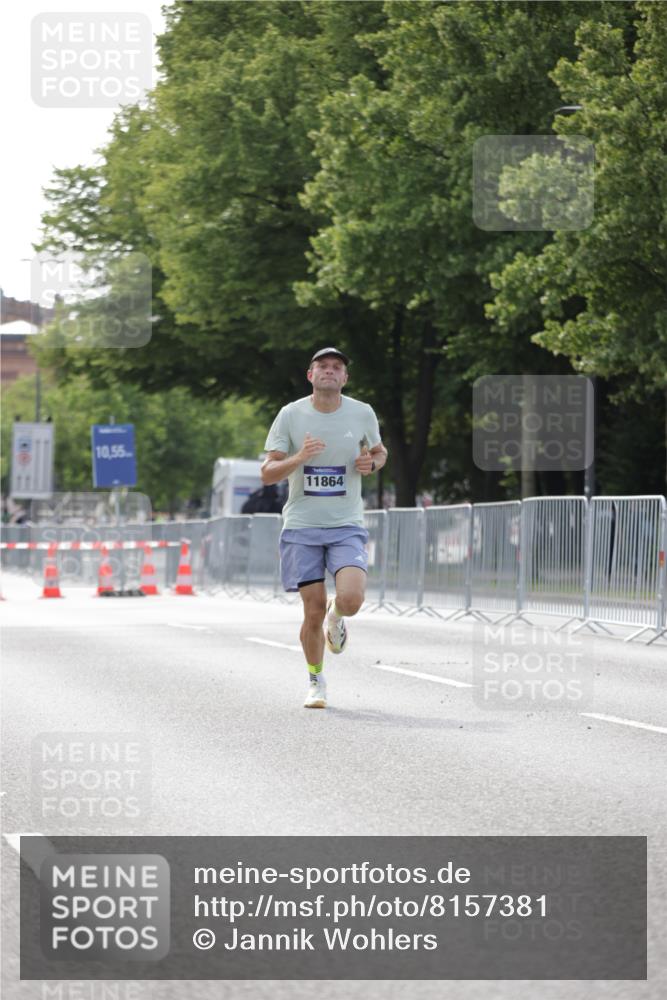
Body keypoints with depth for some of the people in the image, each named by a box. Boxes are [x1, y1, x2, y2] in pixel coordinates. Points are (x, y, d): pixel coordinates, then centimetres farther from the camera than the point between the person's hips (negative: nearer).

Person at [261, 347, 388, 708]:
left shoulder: (362, 414, 2)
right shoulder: (291, 415, -3)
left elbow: (379, 451, 21)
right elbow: (267, 474, -3)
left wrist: (371, 463, -3)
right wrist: (299, 458, -22)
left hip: (347, 526, 1)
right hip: (302, 527, 0)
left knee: (351, 600, -20)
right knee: (313, 611, -3)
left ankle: (336, 616, 19)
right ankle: (316, 681, 21)